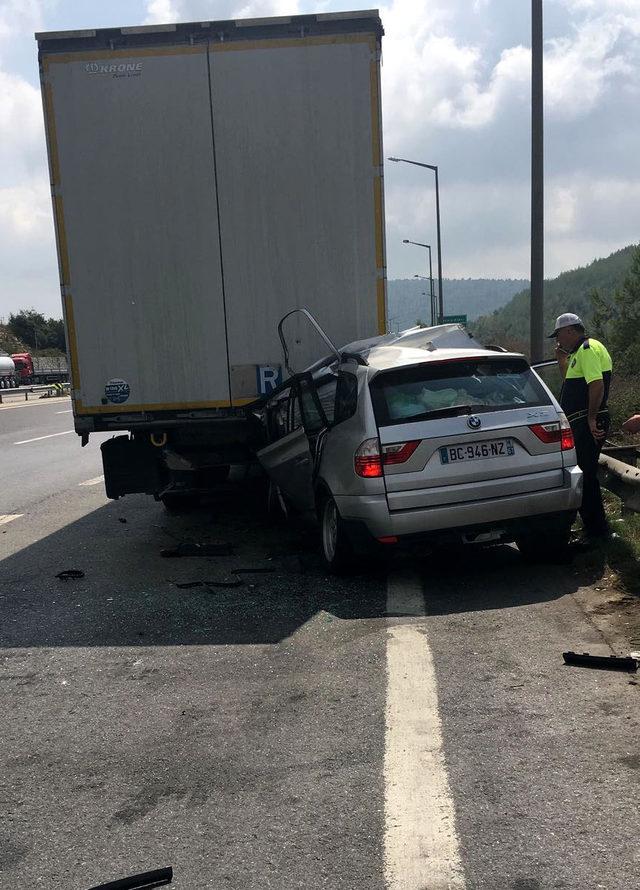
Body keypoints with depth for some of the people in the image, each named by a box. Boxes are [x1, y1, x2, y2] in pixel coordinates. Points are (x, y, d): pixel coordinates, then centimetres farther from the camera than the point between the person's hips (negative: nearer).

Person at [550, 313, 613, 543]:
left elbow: (597, 385, -24)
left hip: (588, 425, -11)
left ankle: (596, 531, 0)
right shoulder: (580, 351, 20)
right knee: (585, 475, 16)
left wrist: (592, 419, -24)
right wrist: (562, 359, 17)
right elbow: (571, 382, 28)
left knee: (585, 476, -7)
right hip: (581, 423, 11)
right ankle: (595, 527, 26)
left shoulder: (588, 349, -13)